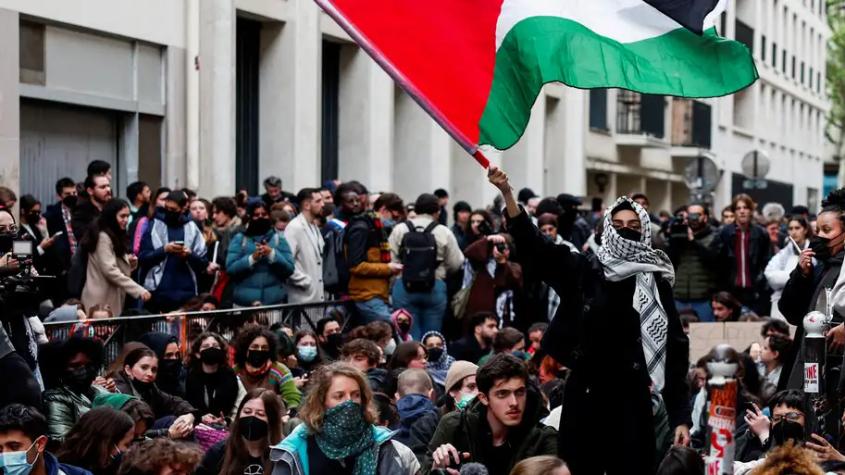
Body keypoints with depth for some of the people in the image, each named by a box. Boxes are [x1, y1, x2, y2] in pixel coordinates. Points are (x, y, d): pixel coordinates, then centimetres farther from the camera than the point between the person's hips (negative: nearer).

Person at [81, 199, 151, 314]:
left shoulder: (117, 237, 18)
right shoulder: (103, 237, -11)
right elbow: (110, 270, -21)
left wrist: (130, 264, 0)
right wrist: (139, 290, -26)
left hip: (113, 298, 9)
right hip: (101, 300, -9)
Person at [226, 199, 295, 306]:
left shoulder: (279, 239, 10)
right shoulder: (239, 239, 7)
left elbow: (289, 269, 0)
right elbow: (230, 269, -5)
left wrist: (272, 254, -14)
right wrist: (252, 258, -17)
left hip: (274, 301, 1)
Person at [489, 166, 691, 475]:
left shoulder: (656, 283, 2)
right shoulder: (582, 271, 4)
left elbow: (675, 349, 0)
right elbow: (532, 244, -4)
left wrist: (680, 417, -7)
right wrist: (507, 193, -18)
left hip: (632, 400, -1)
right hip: (583, 397, 1)